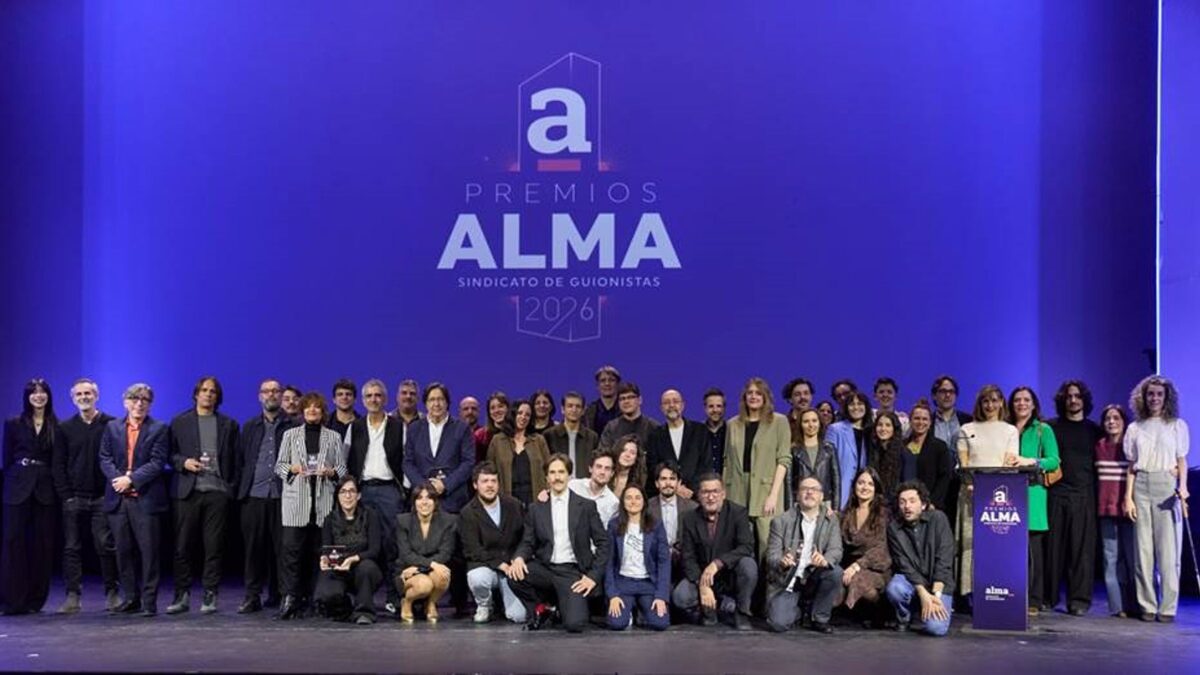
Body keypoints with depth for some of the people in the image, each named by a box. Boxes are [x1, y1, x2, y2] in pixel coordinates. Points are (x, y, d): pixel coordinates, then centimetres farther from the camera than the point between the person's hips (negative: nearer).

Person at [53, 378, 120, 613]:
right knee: (71, 548, 3)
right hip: (74, 498, 2)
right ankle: (73, 596, 8)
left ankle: (112, 593, 6)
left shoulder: (111, 425, 1)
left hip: (102, 497, -2)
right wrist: (65, 495, -2)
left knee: (106, 546, -3)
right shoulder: (65, 428, 9)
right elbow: (58, 465, 7)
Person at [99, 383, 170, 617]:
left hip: (146, 499, -4)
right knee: (123, 551, 8)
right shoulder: (112, 427, 13)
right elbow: (105, 458, 7)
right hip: (118, 499, 4)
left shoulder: (159, 429, 1)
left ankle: (149, 601, 2)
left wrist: (131, 479, -15)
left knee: (149, 551, -3)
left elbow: (157, 463, -7)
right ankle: (131, 599, 18)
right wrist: (117, 478, -10)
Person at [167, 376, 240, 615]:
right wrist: (184, 462, -10)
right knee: (183, 546, 0)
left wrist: (233, 486, 0)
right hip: (187, 490, 0)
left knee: (214, 546, 0)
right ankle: (182, 595, 8)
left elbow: (235, 459, 10)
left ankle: (210, 595, 7)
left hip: (217, 490, 0)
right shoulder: (179, 422, 11)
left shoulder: (228, 424, 12)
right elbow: (170, 454, 9)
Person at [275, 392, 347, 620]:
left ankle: (308, 596, 10)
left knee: (316, 548, 2)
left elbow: (342, 469, 11)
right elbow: (279, 465, 11)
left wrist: (330, 471, -10)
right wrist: (293, 468, -9)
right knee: (291, 547, -11)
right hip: (296, 499, -1)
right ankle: (289, 596, -11)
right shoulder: (291, 434, 13)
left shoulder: (333, 437, 13)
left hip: (323, 500, 1)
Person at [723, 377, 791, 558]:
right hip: (738, 493, 3)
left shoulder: (779, 422, 5)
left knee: (768, 544, -9)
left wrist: (773, 494, -11)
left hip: (765, 490, -3)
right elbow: (728, 461, 16)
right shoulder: (733, 424, 15)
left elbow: (784, 460, -2)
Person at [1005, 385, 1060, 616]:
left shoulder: (1043, 430, 9)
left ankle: (1034, 601, -1)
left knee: (1032, 549, -4)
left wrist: (1031, 461, -14)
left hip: (1032, 492, -2)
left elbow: (1054, 460, 0)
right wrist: (1004, 463, -3)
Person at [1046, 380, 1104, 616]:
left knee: (1082, 548, -3)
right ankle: (1048, 597, 8)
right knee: (1053, 546, 1)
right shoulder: (1051, 427, 10)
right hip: (1056, 493, 0)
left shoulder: (1094, 431, 12)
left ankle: (1079, 600, 1)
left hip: (1084, 495, 0)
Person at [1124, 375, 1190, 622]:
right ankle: (1147, 606, 6)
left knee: (1168, 548, -6)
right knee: (1143, 548, 1)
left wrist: (1182, 487, -10)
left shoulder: (1177, 425, 8)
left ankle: (1168, 607, 0)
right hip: (1141, 487, 2)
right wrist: (1128, 497, 3)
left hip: (1167, 486, -2)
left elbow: (1182, 461, 6)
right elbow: (1132, 466, 12)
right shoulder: (1135, 428, 13)